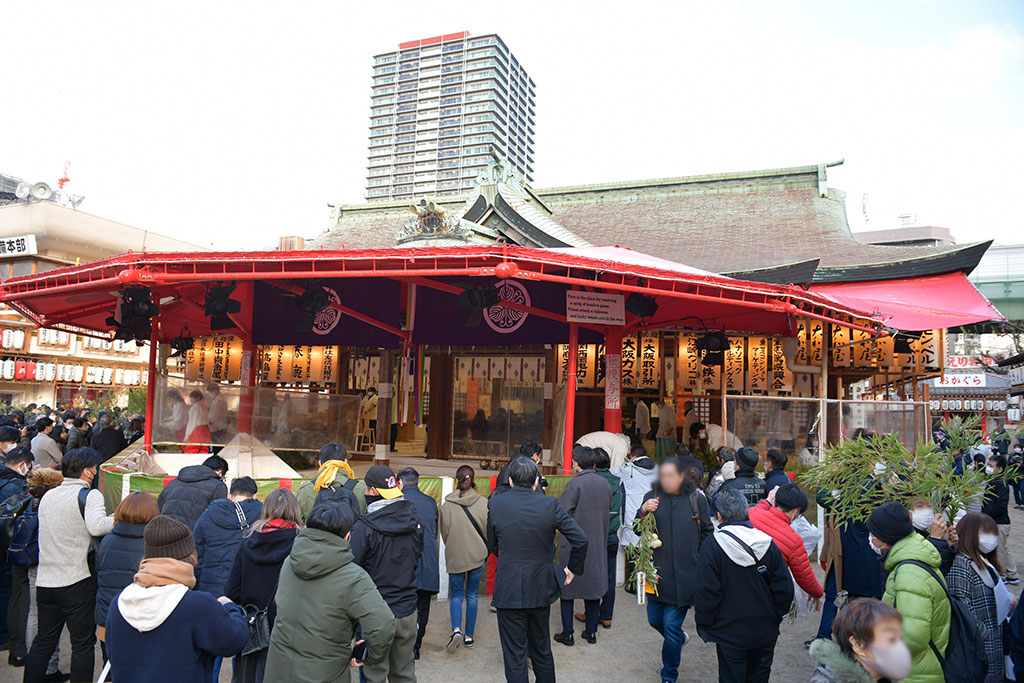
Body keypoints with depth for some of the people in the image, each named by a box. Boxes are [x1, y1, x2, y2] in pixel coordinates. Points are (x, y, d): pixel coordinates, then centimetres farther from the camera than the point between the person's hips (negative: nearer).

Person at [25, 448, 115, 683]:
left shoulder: (47, 496, 12)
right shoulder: (89, 495, -11)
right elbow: (97, 526, -28)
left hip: (44, 581, 7)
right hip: (76, 581, -7)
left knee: (43, 641, 19)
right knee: (83, 644, 4)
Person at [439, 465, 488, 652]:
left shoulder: (447, 505, -10)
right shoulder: (483, 503, -8)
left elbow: (444, 533, -1)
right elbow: (489, 530, -2)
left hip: (455, 557, -1)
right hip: (478, 555, 1)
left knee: (456, 595, 13)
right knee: (472, 595, 14)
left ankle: (456, 629, -8)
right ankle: (469, 636, 18)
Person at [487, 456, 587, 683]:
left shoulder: (496, 505, -9)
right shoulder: (549, 505, -10)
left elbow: (492, 546, 3)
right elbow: (581, 539, -10)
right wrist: (572, 569, 5)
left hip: (508, 591, -2)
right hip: (540, 588, 2)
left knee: (514, 657, 8)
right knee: (542, 651, 21)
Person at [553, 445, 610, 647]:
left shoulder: (576, 483, -17)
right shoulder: (604, 483, 3)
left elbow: (560, 512, -22)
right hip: (597, 544, 6)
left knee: (567, 587, 6)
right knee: (594, 585, 14)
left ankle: (567, 634, 10)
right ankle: (591, 631, 22)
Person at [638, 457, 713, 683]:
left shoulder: (697, 500, -3)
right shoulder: (652, 498, 0)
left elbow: (707, 532, 7)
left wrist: (701, 561, 0)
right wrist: (643, 512, -18)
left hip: (685, 574, -3)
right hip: (658, 571, 3)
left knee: (672, 626, 1)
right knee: (654, 620, 14)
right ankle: (680, 638, 47)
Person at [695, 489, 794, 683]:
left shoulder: (712, 547, -17)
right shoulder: (767, 544, -7)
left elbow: (706, 592, -15)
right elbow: (784, 589, -1)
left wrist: (703, 624, 0)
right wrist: (775, 617, 13)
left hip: (729, 633, -3)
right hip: (765, 632, 3)